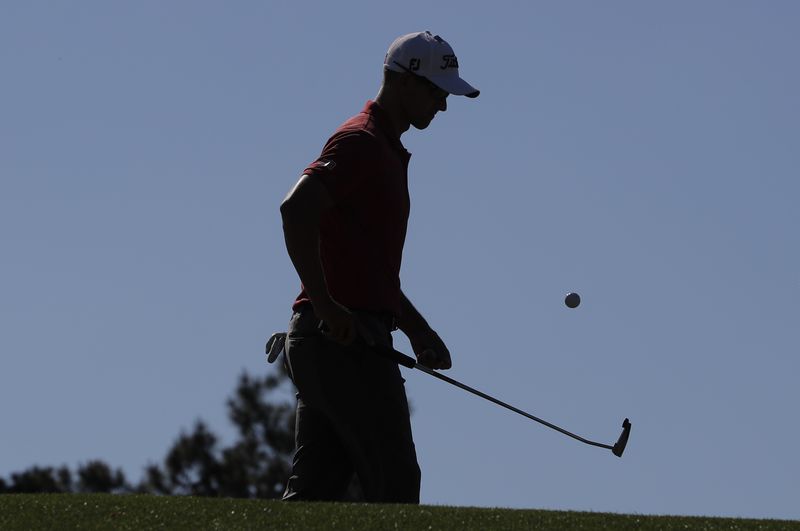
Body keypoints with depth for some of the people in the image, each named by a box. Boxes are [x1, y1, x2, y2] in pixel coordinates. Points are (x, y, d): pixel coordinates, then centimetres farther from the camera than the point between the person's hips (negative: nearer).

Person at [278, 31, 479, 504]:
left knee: (316, 492, 5)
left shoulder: (387, 151, 23)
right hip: (345, 341, -10)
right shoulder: (360, 142, -9)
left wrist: (417, 329, 22)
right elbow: (295, 209, -26)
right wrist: (324, 305, -25)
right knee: (395, 483, -7)